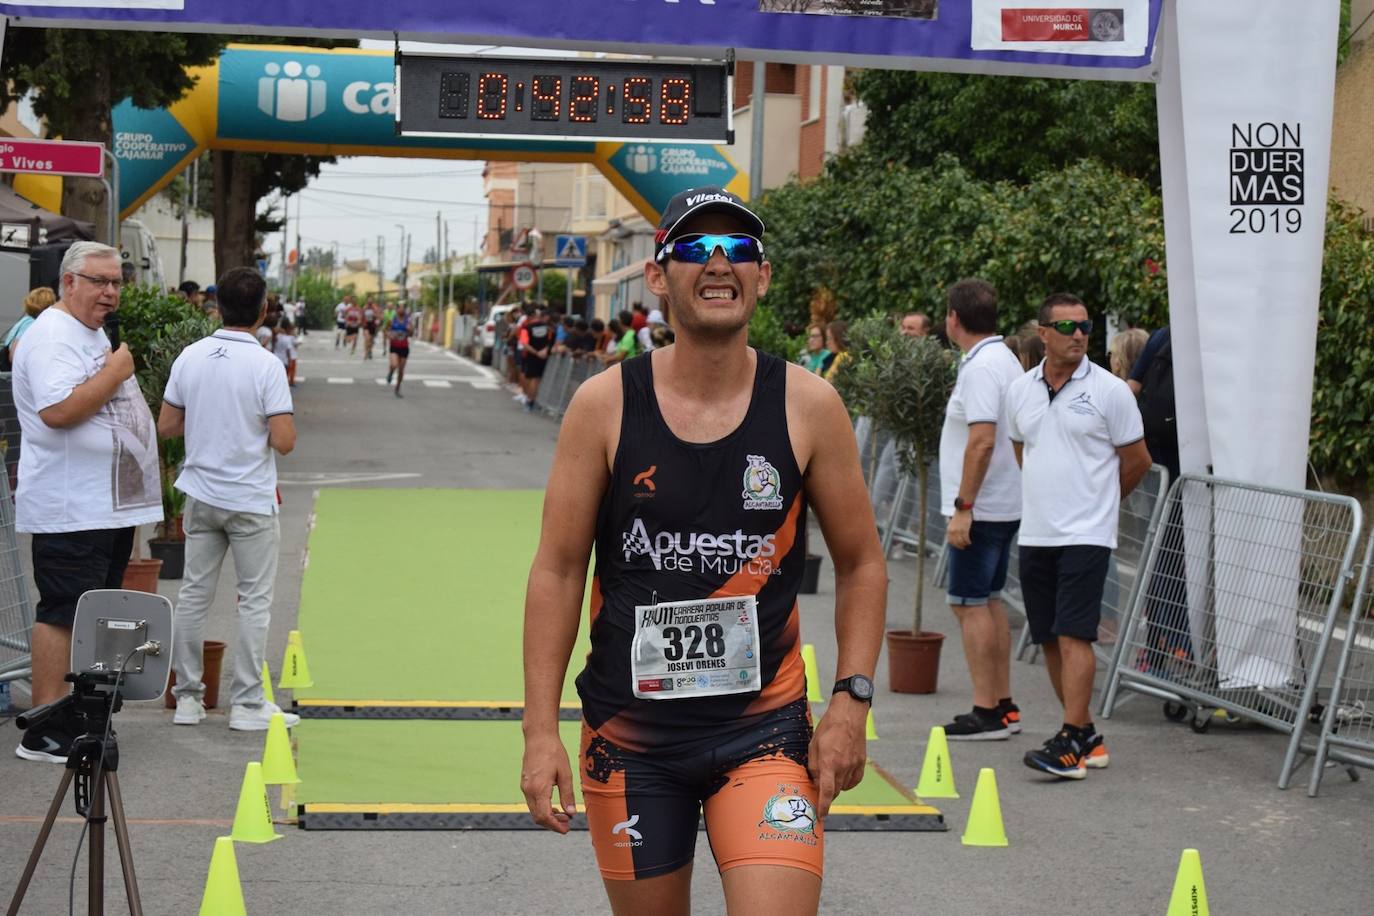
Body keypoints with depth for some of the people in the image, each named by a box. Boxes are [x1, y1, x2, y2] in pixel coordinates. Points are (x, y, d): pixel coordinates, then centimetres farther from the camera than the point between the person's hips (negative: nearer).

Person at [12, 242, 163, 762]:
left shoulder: (96, 334, 19)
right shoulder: (52, 337, -14)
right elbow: (58, 410, -27)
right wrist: (117, 370, -19)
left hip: (109, 507, 10)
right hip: (70, 513, -10)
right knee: (64, 614, -10)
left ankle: (81, 718, 21)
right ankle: (45, 734, -8)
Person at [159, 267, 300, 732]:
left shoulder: (190, 357, 0)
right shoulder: (265, 365, -15)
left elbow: (166, 426, 5)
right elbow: (283, 441, -18)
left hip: (200, 496, 5)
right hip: (251, 501, -5)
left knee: (193, 596, 11)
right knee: (254, 602, 4)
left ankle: (187, 698, 15)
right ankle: (247, 703, 6)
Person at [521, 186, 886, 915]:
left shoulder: (808, 406, -3)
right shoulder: (604, 404, -5)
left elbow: (861, 563, 6)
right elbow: (557, 571, -1)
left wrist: (851, 698, -4)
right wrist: (540, 729, -5)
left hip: (764, 725, 0)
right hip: (629, 731, 1)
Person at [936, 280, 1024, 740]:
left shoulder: (982, 367, -18)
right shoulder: (1004, 360, 14)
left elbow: (982, 441, -25)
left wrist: (963, 507, -24)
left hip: (981, 509, -10)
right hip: (1004, 505, 10)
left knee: (971, 603, -5)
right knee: (989, 601, 15)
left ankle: (987, 712, -4)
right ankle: (1004, 706, 20)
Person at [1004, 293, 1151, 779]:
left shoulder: (1109, 390, -6)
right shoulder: (1020, 390, 7)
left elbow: (1137, 461, 2)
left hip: (1085, 534, -5)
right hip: (1035, 534, 6)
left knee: (1074, 636, -13)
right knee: (1050, 640, 9)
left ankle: (1069, 744, -15)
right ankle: (1086, 736, 21)